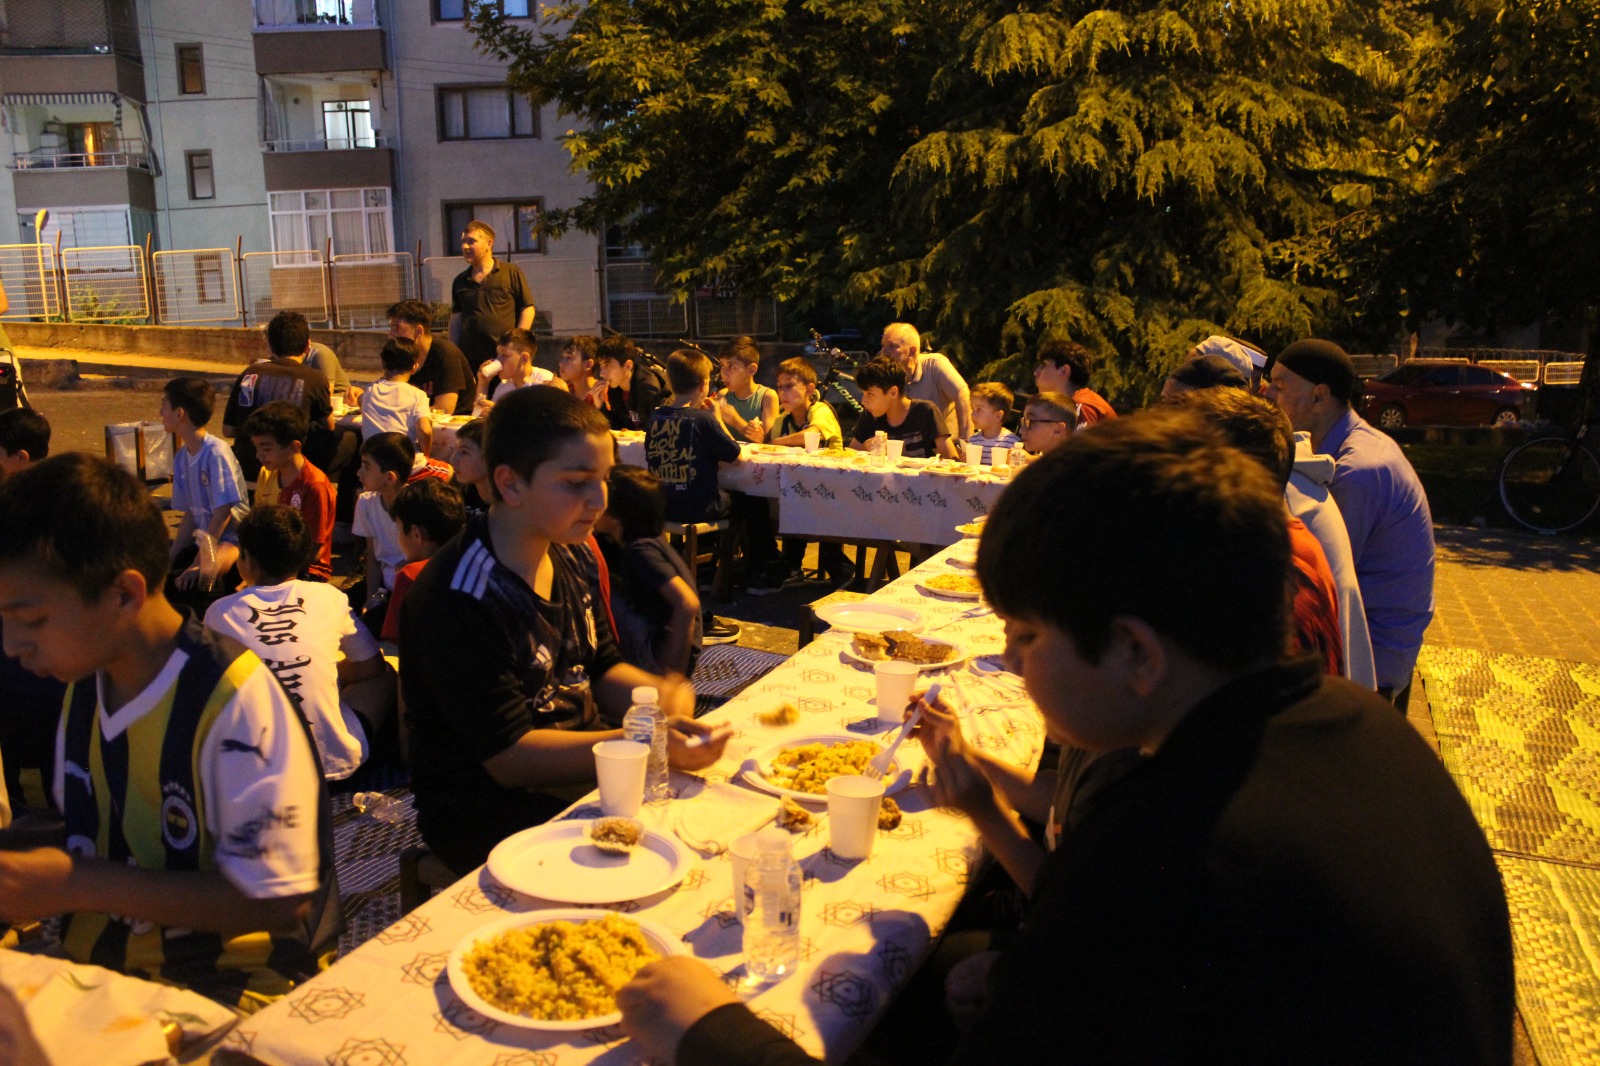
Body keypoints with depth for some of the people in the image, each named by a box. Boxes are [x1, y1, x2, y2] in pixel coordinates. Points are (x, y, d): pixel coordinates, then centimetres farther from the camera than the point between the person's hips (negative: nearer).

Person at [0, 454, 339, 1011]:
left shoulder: (234, 699, -19)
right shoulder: (84, 684, 5)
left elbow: (279, 901, -19)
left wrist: (76, 884, -17)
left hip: (227, 984, -7)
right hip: (96, 963, 7)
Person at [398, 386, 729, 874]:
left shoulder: (575, 557, 5)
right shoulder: (458, 600, -21)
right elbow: (511, 756, -22)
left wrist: (660, 694, -8)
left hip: (583, 770, 8)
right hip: (482, 810, -8)